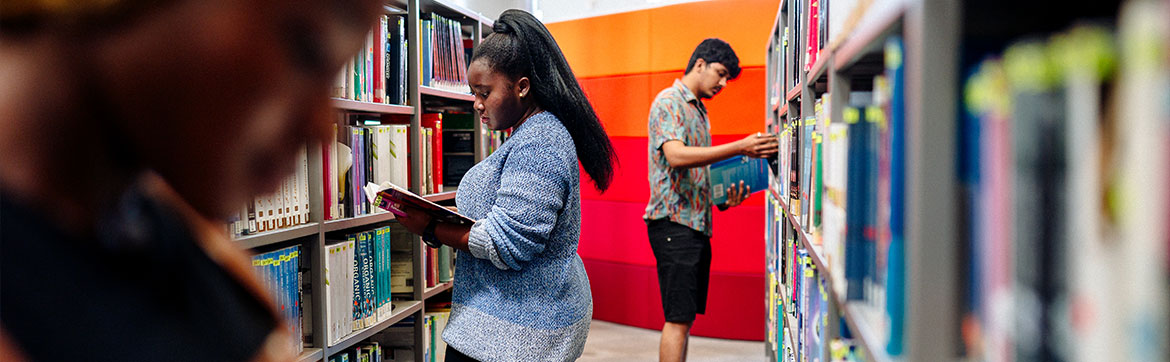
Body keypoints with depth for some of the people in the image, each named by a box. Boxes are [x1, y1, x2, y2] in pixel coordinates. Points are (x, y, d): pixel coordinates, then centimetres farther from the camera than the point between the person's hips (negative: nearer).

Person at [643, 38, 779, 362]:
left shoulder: (698, 110, 22)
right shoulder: (669, 101, -6)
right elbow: (676, 155, -23)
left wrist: (725, 197, 5)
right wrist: (740, 148, -27)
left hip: (697, 224, 9)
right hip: (673, 222, -9)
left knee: (685, 318, 11)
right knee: (678, 319, -9)